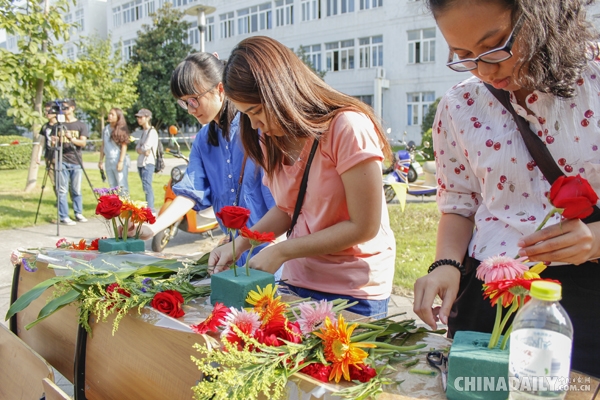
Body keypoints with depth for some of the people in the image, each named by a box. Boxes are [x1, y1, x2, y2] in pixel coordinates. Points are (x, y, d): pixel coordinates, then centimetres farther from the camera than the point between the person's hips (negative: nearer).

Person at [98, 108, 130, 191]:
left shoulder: (121, 130, -6)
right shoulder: (106, 129, 12)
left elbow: (124, 146, -10)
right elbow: (103, 145, 17)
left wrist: (121, 161, -16)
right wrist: (100, 160, 14)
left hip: (119, 160, -6)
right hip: (108, 161, 6)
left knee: (122, 186, -7)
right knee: (112, 186, 9)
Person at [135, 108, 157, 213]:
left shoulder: (152, 132, -8)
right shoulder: (144, 132, 18)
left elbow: (146, 147, -15)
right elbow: (137, 148, 12)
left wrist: (140, 149, 3)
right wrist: (143, 151, -6)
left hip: (148, 163, -9)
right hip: (141, 163, 9)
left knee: (147, 186, -14)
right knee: (146, 186, 10)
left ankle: (150, 209, -17)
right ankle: (150, 208, 14)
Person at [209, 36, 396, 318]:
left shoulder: (348, 127, -19)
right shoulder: (272, 138, 3)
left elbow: (363, 227, -18)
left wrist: (281, 252, -16)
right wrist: (240, 244, -5)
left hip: (354, 292, -5)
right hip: (297, 282, 6)